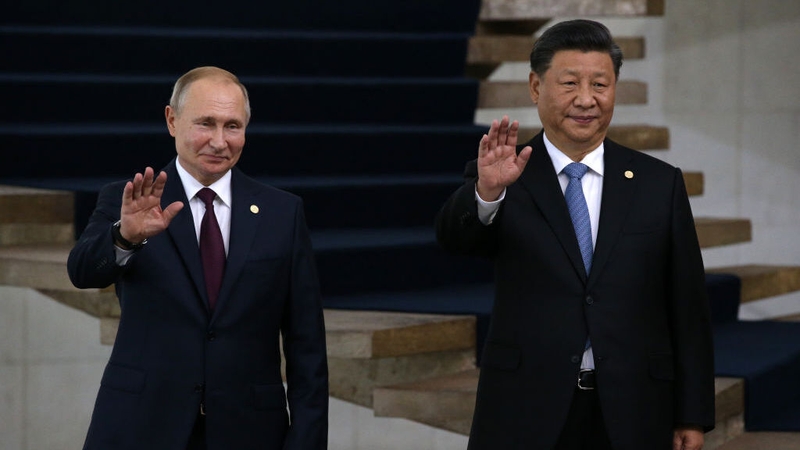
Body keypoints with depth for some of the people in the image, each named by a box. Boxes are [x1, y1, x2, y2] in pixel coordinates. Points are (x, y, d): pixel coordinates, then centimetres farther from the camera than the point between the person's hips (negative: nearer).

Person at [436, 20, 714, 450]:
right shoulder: (505, 178, 1)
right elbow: (454, 234, -19)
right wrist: (487, 190, -39)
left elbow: (688, 310, 5)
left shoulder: (659, 184, 5)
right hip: (526, 415, -1)